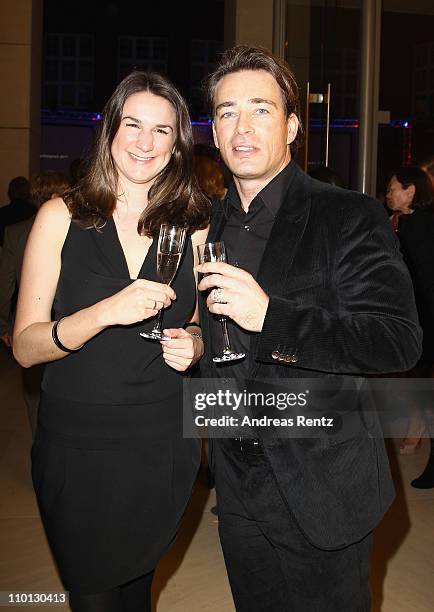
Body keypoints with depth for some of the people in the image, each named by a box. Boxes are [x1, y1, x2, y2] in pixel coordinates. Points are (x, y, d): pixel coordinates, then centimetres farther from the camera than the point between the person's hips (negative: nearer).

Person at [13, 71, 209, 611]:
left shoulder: (193, 228, 1)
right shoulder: (62, 217, -5)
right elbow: (25, 346, -9)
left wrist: (190, 344, -9)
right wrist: (106, 312, -25)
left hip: (163, 445, 2)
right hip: (75, 444, -2)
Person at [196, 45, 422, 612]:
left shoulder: (349, 217, -12)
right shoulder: (210, 229, 8)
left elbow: (400, 341, -21)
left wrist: (269, 315, -29)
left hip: (322, 490, -5)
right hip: (240, 492, 6)